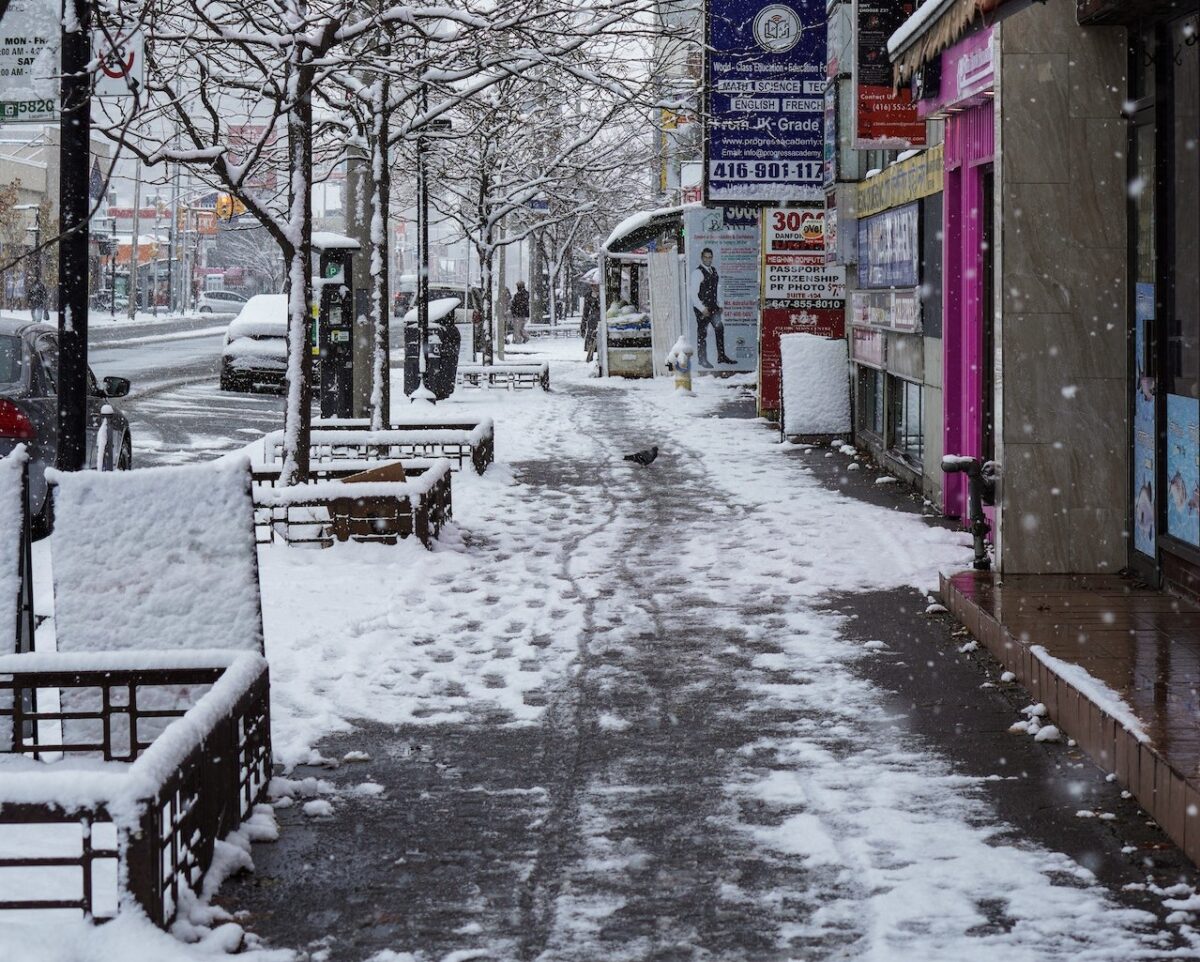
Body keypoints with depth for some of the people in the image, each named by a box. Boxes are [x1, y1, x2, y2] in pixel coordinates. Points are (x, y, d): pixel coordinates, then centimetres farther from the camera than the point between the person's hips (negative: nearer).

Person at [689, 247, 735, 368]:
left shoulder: (714, 271, 10)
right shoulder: (697, 272, -13)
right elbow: (693, 294, -16)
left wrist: (719, 304, 11)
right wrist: (702, 309, -18)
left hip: (713, 307, 7)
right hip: (702, 308, -7)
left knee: (720, 329, 6)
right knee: (702, 333, 0)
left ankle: (721, 356, 13)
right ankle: (702, 359, 10)